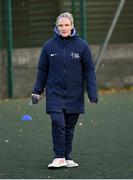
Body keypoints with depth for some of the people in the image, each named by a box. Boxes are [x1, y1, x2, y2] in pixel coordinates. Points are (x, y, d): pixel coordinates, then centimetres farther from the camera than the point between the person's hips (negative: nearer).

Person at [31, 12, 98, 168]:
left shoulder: (81, 45, -2)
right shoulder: (49, 46, 0)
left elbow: (89, 71, 0)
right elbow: (42, 70, 9)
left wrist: (92, 93, -6)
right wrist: (37, 91, 6)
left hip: (74, 94, 1)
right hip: (55, 92, 0)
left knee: (69, 127, 6)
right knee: (58, 122, -15)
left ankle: (67, 157, 18)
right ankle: (59, 157, -9)